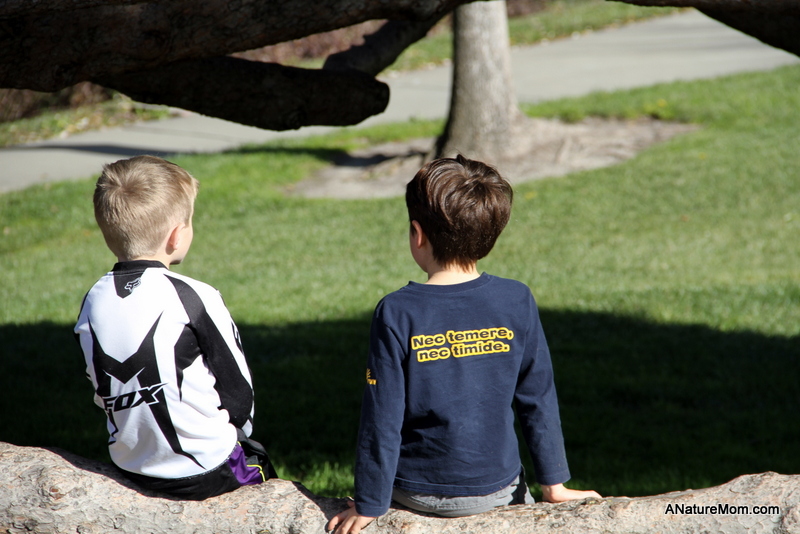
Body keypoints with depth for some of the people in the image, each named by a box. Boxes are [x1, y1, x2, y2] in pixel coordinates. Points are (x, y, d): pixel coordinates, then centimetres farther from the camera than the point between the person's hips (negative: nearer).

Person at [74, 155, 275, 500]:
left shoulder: (93, 303, -3)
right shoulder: (196, 299, -20)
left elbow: (104, 394, 6)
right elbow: (238, 389, -10)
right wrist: (237, 434, 10)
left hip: (132, 468, 6)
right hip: (205, 473, -6)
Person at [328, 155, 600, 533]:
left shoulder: (396, 313, -16)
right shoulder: (517, 303, -11)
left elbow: (382, 417, -14)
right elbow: (538, 401, -4)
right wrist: (554, 485, 6)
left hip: (417, 493, -1)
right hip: (496, 490, 2)